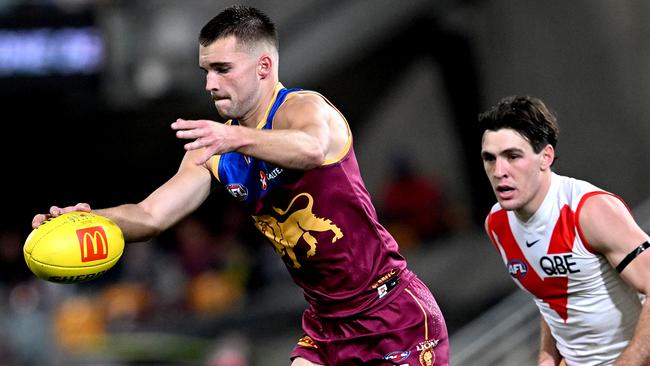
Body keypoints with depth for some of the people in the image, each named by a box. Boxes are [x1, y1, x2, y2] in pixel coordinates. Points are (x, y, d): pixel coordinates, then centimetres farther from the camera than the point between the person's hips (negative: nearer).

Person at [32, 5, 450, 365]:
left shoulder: (304, 108, -17)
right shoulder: (215, 153, 6)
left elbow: (312, 148, -42)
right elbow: (152, 216, 0)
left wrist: (239, 138, -59)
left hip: (392, 313, -7)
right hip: (326, 322, 7)